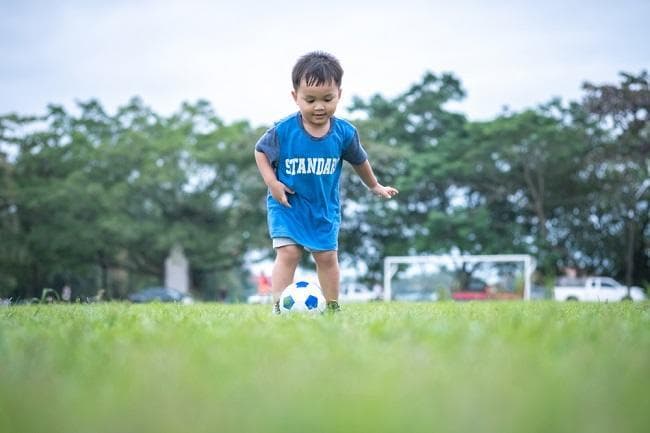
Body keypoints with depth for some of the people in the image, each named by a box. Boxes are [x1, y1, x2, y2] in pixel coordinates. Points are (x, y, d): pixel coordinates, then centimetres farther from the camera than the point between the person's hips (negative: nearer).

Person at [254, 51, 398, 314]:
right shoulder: (283, 131, -18)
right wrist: (272, 182, -14)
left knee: (327, 257, 9)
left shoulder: (344, 133, -11)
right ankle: (278, 307, -9)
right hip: (287, 205, -2)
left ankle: (332, 307, 22)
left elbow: (359, 161, 9)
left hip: (325, 207, 3)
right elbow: (260, 152, -1)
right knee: (288, 253, -12)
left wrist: (375, 187, 23)